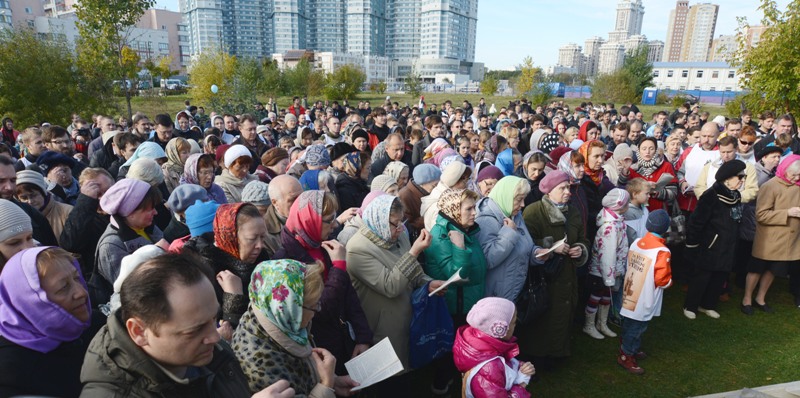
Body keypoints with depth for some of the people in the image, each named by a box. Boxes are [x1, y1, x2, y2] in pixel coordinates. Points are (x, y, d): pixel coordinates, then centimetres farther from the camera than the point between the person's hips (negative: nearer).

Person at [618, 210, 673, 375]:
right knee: (637, 327, 9)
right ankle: (626, 356, 21)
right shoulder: (662, 251, -23)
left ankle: (632, 348, 40)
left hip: (631, 295, 7)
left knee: (630, 325, 21)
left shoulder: (637, 242, -4)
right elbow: (662, 280, -20)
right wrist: (670, 281, 1)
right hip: (644, 300, -6)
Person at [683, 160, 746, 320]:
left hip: (727, 249, 8)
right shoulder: (712, 196, -20)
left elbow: (734, 224, 16)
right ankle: (690, 306, 20)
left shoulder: (736, 196, 5)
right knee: (701, 278, 4)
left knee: (719, 279, 15)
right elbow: (696, 222, -19)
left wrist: (733, 244, 18)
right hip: (709, 248, -7)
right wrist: (692, 245, -16)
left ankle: (707, 305, 32)